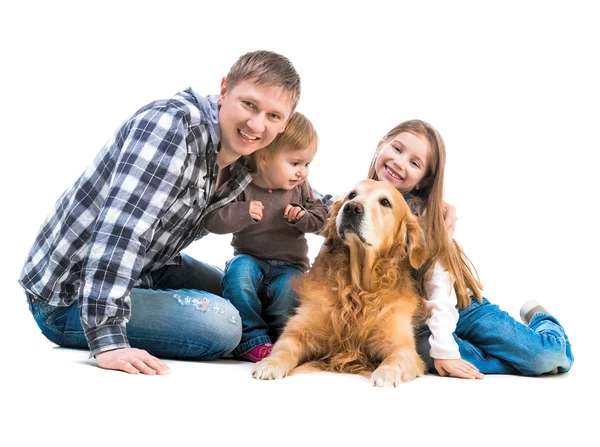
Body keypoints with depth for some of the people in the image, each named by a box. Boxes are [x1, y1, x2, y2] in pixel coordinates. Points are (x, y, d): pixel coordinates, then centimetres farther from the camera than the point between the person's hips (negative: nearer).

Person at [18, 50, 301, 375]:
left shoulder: (244, 166, 0)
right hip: (68, 298, -9)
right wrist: (107, 340, -41)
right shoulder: (172, 125, -27)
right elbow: (121, 228, -36)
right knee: (219, 322, -24)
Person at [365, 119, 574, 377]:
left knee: (552, 356, -17)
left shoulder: (421, 213, -14)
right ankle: (526, 360, -10)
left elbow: (438, 281, -20)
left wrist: (444, 348, -28)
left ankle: (539, 318, 20)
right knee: (422, 350, -34)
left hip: (460, 306, -2)